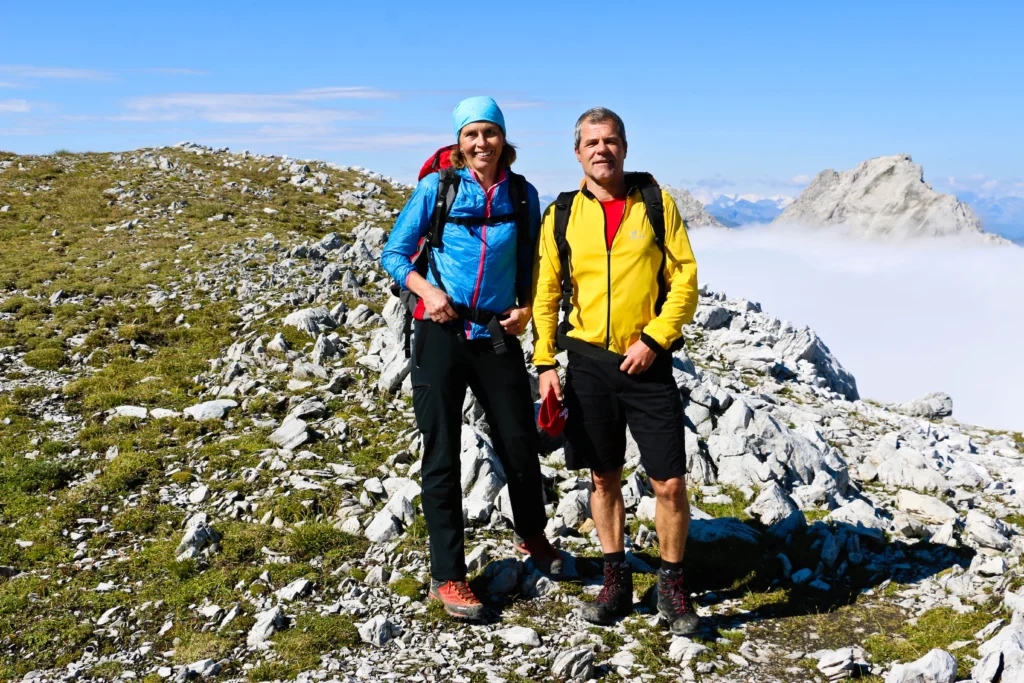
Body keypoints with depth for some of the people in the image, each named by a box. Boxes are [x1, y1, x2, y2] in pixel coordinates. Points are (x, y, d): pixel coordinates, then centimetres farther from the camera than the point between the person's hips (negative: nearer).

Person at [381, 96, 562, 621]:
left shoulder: (522, 194, 5)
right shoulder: (436, 189, -3)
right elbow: (394, 252, 2)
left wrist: (526, 307, -2)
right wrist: (427, 289, -15)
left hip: (497, 336, 2)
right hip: (441, 334, -2)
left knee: (521, 448, 8)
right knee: (441, 456, 2)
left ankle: (533, 536, 38)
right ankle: (447, 576, 14)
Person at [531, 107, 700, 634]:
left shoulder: (656, 202, 0)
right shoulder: (561, 214, 4)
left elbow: (684, 279, -1)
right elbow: (546, 294, 7)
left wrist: (653, 339, -11)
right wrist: (545, 363, 1)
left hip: (648, 361, -1)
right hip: (588, 361, 2)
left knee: (669, 482, -1)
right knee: (603, 478, 11)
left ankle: (672, 586, 18)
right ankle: (616, 581, 26)